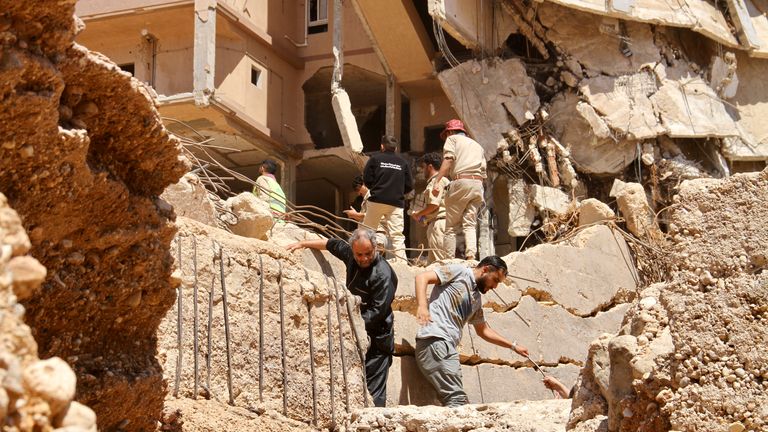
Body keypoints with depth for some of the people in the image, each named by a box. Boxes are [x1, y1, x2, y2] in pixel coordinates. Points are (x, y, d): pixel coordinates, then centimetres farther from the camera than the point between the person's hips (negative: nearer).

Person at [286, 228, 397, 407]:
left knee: (373, 392, -12)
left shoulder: (382, 274, -19)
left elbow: (378, 312, -20)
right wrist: (303, 243, 27)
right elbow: (332, 244, 22)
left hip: (376, 338, -8)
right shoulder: (351, 255, 3)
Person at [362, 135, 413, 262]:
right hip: (396, 203, 1)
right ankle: (401, 261, -9)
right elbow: (409, 185, 7)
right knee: (397, 235, 0)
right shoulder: (403, 162, 8)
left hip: (377, 200, -1)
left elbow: (367, 179, -1)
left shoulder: (375, 158, 3)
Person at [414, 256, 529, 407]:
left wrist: (513, 346, 38)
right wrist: (422, 306, -24)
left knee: (458, 402, -3)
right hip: (435, 340, -9)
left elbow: (483, 330, 38)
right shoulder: (459, 271, 2)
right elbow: (422, 277, -8)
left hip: (447, 346, 9)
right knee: (457, 399, -18)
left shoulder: (476, 299, 25)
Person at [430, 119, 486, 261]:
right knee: (470, 224, 3)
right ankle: (471, 256, -17)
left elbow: (448, 160, -6)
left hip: (461, 181, -5)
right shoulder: (477, 145, 30)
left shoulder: (452, 138, 13)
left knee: (451, 226, -1)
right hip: (478, 183, 5)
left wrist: (437, 182, -14)